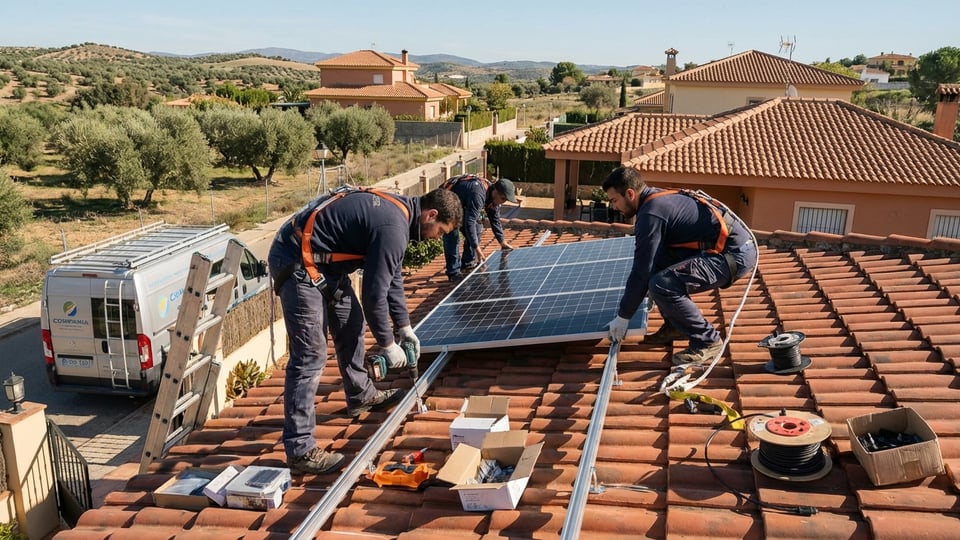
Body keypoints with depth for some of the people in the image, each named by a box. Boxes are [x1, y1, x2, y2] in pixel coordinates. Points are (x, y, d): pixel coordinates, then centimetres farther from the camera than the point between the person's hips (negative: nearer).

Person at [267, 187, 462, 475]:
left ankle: (362, 396, 41)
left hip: (322, 261, 11)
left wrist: (404, 326, 19)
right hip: (297, 263, -11)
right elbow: (374, 293, -20)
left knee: (352, 325, 21)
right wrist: (387, 344, -7)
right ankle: (300, 450, -6)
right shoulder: (393, 227, -23)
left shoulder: (398, 210, 9)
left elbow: (392, 277, 19)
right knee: (310, 356, -11)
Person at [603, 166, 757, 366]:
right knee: (657, 263, 14)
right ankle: (675, 326, 21)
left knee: (662, 286, -22)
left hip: (734, 255, -11)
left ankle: (708, 342, -6)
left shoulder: (651, 213, -15)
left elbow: (641, 271, -15)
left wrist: (622, 317, -7)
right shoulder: (661, 199, 14)